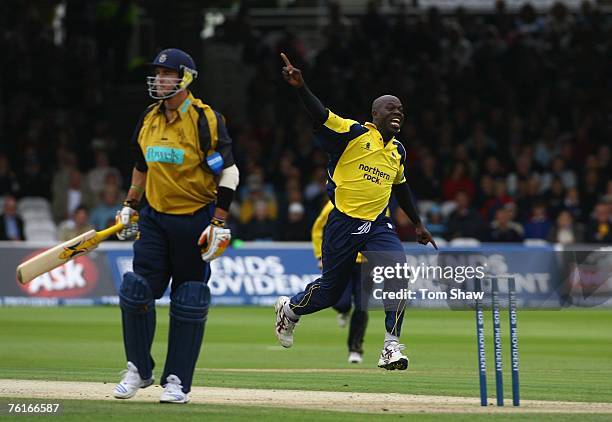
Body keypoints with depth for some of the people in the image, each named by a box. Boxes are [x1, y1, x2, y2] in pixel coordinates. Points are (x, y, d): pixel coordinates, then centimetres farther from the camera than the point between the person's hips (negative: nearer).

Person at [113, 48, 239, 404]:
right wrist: (129, 208, 19)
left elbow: (228, 173, -12)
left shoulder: (207, 120, -11)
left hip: (196, 219, -5)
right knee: (136, 292, -3)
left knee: (189, 304, 0)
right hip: (154, 216, 5)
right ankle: (139, 370, 12)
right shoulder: (149, 119, 8)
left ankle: (178, 380, 7)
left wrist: (219, 223, -17)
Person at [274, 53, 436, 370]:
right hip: (343, 224, -5)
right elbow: (320, 115, -20)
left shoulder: (398, 151, 12)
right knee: (330, 289, 7)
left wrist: (417, 224, 30)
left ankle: (391, 346, -15)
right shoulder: (354, 134, -7)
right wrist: (300, 87, -37)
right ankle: (290, 308, 41)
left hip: (378, 225, 5)